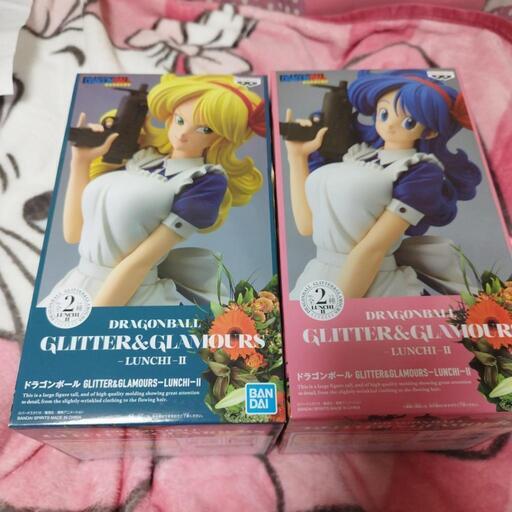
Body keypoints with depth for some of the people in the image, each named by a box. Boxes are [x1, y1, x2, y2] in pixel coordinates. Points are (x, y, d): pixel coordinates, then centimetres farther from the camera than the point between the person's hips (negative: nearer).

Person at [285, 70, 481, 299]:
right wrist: (297, 155, 3)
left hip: (370, 285, -6)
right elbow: (307, 223, 2)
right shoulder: (357, 152, 7)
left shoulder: (421, 172, -11)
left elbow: (372, 248, -19)